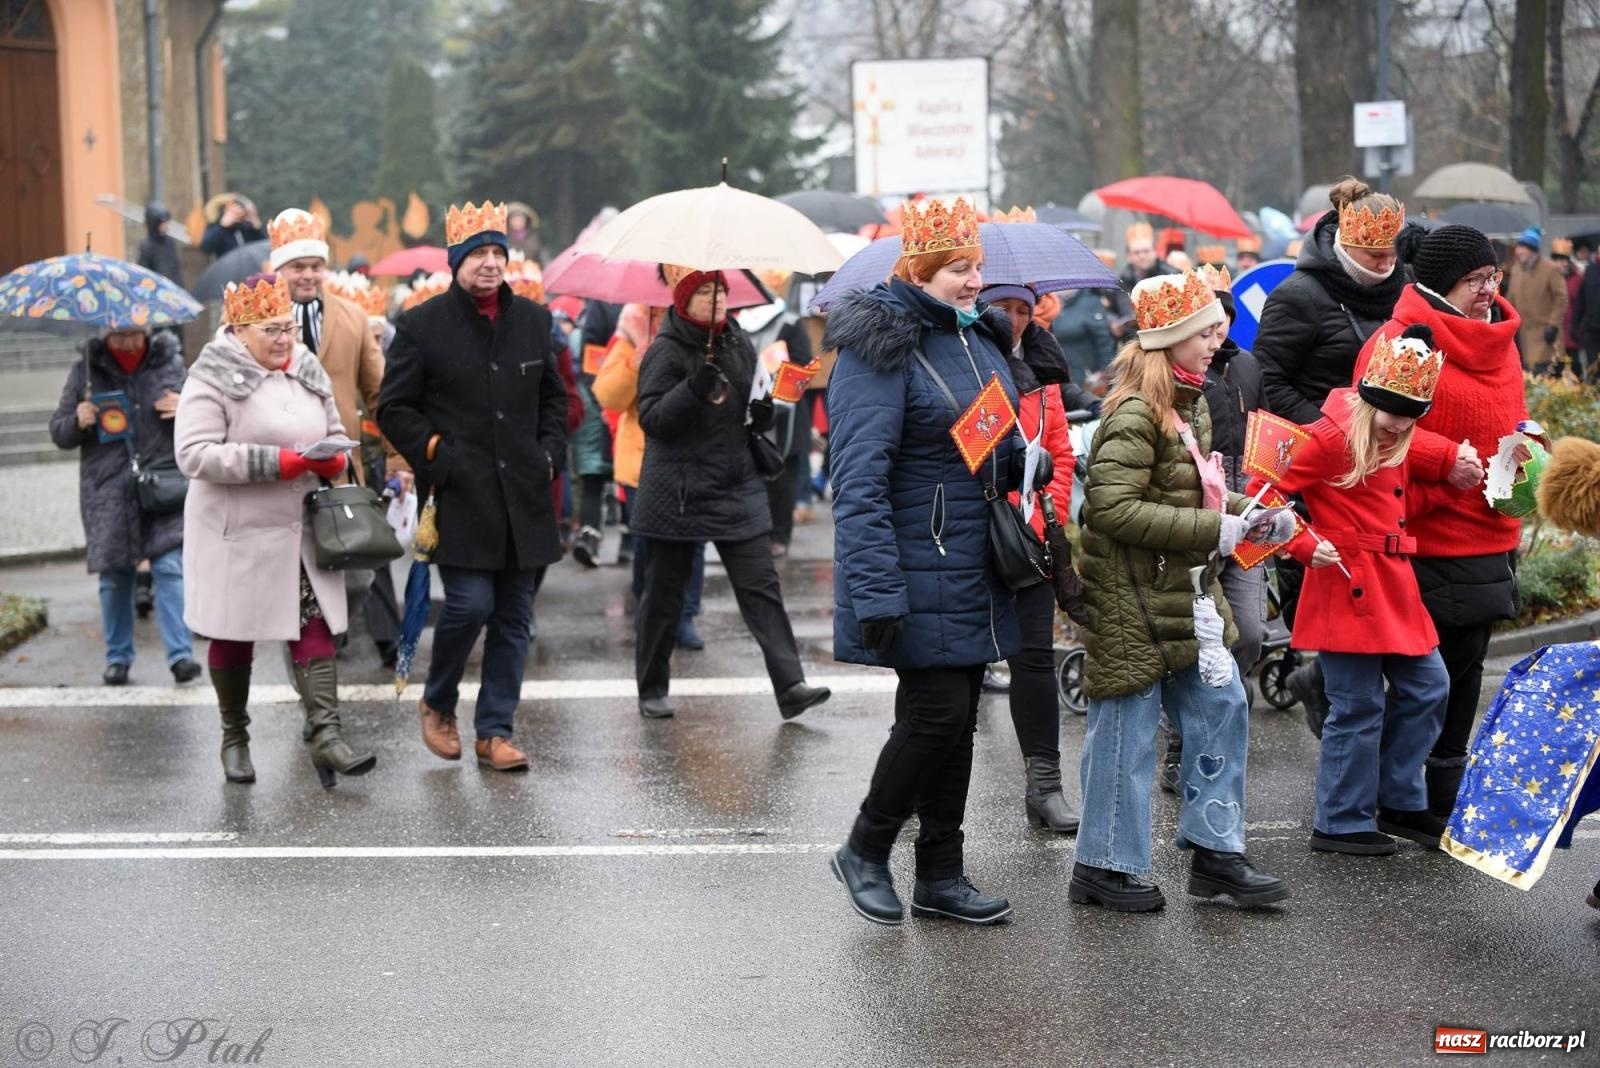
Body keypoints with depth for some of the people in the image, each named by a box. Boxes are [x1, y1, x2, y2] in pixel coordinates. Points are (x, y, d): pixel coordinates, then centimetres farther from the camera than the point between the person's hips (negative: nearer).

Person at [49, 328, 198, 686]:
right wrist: (77, 422, -11)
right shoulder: (85, 371, 6)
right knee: (114, 577, 6)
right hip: (108, 494, 1)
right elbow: (58, 432, 11)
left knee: (170, 569, -9)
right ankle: (118, 658, 18)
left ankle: (181, 655, -9)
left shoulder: (170, 364, 5)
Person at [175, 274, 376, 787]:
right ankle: (234, 738, 23)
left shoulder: (308, 372, 10)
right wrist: (275, 462, -24)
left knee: (315, 627, -7)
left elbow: (335, 434, 21)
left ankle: (326, 735, -11)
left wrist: (333, 459, -5)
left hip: (302, 531, 5)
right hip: (237, 533, -4)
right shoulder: (213, 379, -10)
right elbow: (194, 454, -19)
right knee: (234, 636, 8)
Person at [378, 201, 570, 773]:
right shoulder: (422, 324, -2)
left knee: (514, 618, 5)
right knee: (470, 603, -12)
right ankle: (437, 704, 14)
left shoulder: (533, 319, 10)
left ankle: (495, 732, 14)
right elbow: (393, 409, 1)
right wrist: (436, 454, -9)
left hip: (523, 495, 4)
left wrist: (549, 453, 9)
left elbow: (553, 397, 22)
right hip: (459, 496, -4)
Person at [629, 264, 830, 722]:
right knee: (663, 593, 6)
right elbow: (651, 418, -16)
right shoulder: (666, 350, -9)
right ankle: (651, 691, 19)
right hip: (679, 491, -5)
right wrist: (693, 389, -30)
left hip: (738, 488, 5)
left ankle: (790, 686, -9)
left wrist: (762, 413, -1)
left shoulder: (740, 345, 10)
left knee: (761, 585, -4)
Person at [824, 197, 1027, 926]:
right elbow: (859, 483, -20)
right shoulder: (881, 348, -15)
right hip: (919, 576, -8)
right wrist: (876, 592, -26)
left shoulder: (979, 337, 12)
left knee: (956, 717, 11)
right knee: (936, 713, -9)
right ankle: (864, 851, 12)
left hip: (974, 573, 8)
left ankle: (941, 877, 20)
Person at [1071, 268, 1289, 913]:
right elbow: (1113, 508, -26)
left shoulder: (1190, 405, 11)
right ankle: (1105, 867, 13)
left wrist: (1252, 517, 5)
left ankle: (1215, 852, 17)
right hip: (1132, 598, -9)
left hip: (1183, 594, 9)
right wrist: (1213, 531, -25)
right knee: (1128, 727, 0)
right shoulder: (1136, 413, -19)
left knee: (1220, 707, 8)